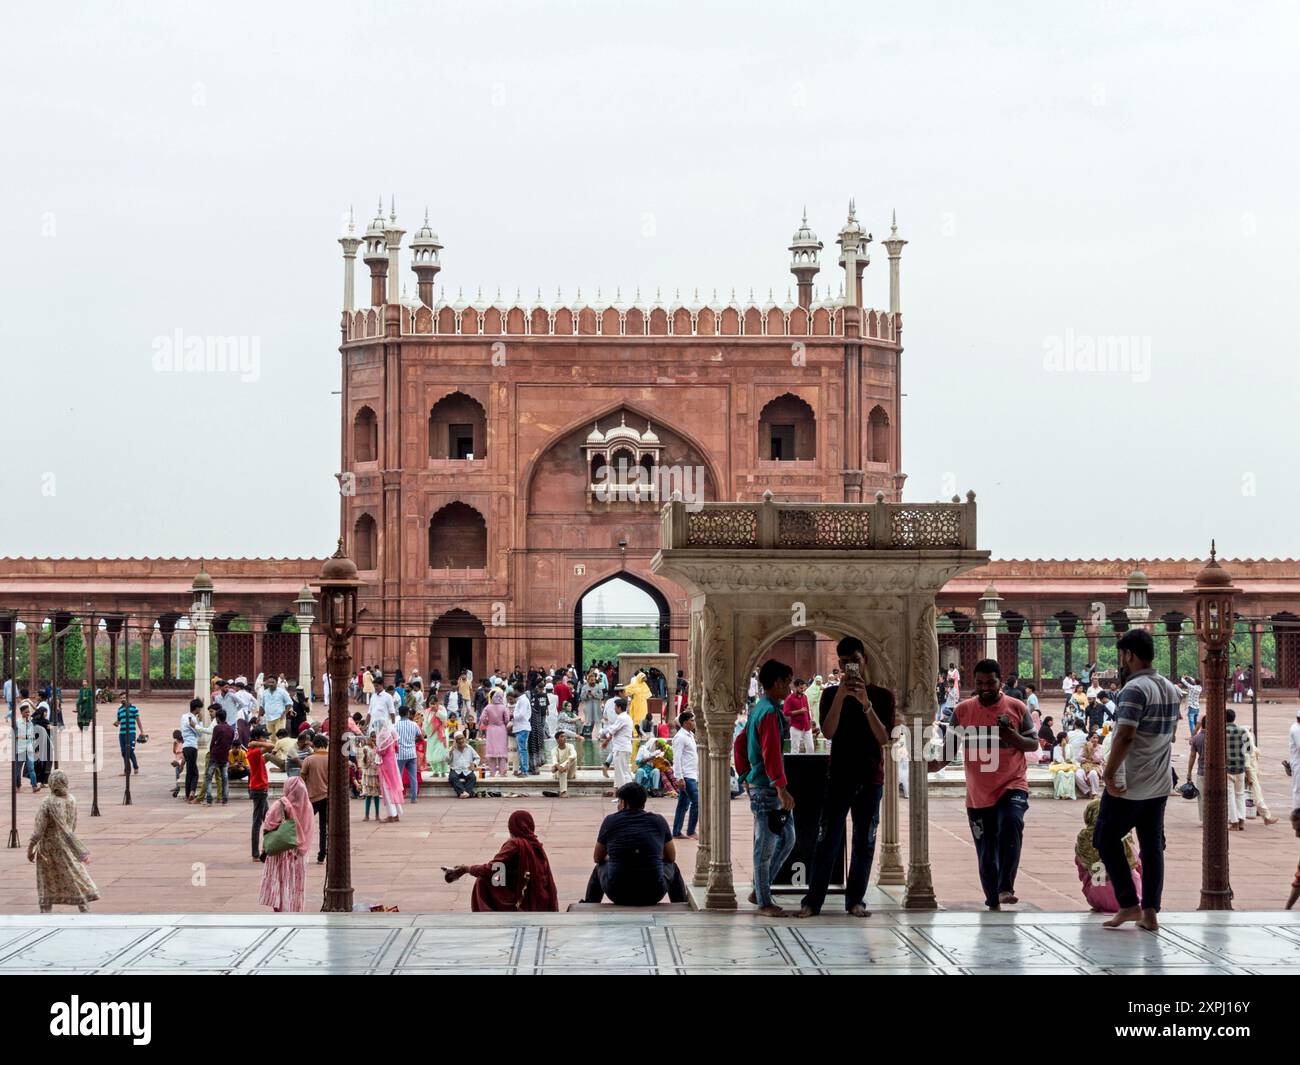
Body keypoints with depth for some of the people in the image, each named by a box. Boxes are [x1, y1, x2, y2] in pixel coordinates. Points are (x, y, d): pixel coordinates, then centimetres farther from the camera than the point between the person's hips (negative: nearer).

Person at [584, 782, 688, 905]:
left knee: (600, 867, 33)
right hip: (653, 895, 0)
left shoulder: (610, 821, 3)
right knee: (672, 867, 33)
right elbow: (672, 857, 17)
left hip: (617, 894, 0)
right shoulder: (658, 821, 4)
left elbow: (598, 858, 17)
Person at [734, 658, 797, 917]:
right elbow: (771, 754, -25)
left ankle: (760, 891, 21)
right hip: (767, 789, -10)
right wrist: (781, 788, -29)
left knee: (787, 839, 16)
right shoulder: (770, 712, -17)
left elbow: (740, 743, 22)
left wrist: (745, 775, 24)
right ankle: (764, 902, 4)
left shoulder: (758, 709, 14)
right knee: (766, 847, -3)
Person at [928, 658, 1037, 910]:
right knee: (986, 853, 7)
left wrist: (1015, 738, -18)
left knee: (1010, 824, -31)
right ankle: (993, 903, 23)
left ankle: (1005, 888, -29)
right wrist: (938, 762, -13)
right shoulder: (963, 711, 3)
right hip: (978, 793, 2)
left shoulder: (1017, 708, 0)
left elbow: (1034, 744, 3)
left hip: (1012, 785, -2)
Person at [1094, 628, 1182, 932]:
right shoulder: (1170, 689, 11)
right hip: (1159, 785, 8)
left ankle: (1129, 905, 2)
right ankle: (1150, 913, 8)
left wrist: (1108, 774, -20)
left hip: (1128, 786, -8)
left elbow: (1125, 736, -26)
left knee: (1107, 839, 5)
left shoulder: (1134, 689, -18)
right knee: (1152, 846, 9)